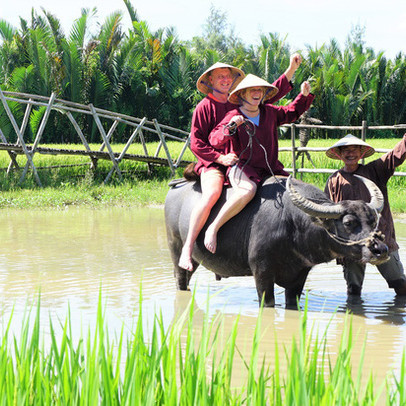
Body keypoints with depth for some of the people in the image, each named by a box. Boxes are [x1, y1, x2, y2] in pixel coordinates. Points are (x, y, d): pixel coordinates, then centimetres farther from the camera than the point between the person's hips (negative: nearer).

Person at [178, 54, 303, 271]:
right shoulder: (204, 107, 2)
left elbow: (272, 94, 23)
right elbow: (196, 143, -4)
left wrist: (291, 69, 16)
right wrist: (220, 157, -17)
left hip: (237, 163, 6)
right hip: (211, 164, -6)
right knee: (212, 194, -36)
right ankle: (187, 249, -37)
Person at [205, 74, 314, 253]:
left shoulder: (270, 112, 12)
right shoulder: (233, 116, -6)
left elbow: (293, 111, 29)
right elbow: (215, 140, -18)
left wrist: (304, 95, 14)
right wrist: (230, 127, -35)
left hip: (270, 169, 7)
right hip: (241, 168, -7)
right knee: (248, 190, -39)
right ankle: (212, 228, -33)